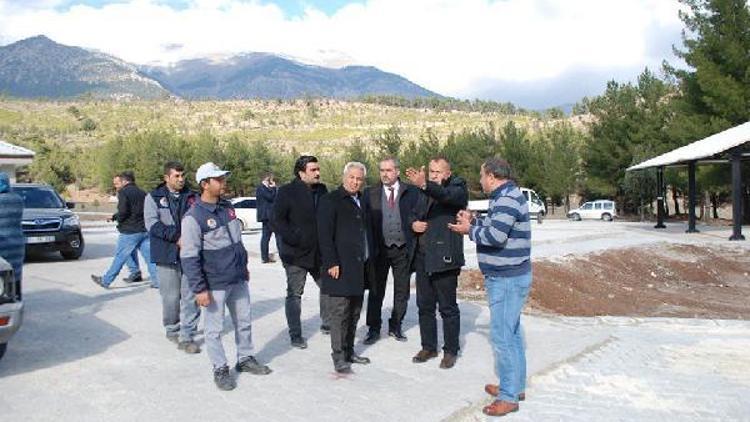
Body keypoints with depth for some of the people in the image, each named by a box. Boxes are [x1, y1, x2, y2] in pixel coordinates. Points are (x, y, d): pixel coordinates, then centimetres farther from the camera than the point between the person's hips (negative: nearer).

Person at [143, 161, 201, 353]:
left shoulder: (192, 197, 10)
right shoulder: (153, 198, 4)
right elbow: (152, 224, -7)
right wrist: (176, 237, -16)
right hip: (167, 254, -2)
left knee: (191, 296, 0)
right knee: (171, 297, 5)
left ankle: (187, 337, 7)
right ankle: (172, 330, 27)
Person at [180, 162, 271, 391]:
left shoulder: (227, 206, 5)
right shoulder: (193, 217, -17)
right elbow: (189, 257, -17)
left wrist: (243, 267, 21)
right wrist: (199, 289, -18)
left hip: (238, 280, 7)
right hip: (214, 284, -7)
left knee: (244, 322, 17)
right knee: (214, 329, 6)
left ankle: (245, 359, 35)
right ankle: (220, 368, 22)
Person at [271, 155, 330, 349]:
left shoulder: (322, 190, 7)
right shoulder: (287, 192, -10)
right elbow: (276, 220, -13)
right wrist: (295, 238, -21)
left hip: (319, 253, 6)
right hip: (296, 253, -6)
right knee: (294, 294, 4)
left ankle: (327, 323, 32)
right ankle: (295, 335, 12)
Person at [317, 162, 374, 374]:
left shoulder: (362, 201, 16)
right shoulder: (331, 200, -7)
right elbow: (324, 234, -12)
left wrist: (369, 259, 15)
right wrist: (331, 263, -17)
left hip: (360, 267, 7)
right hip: (341, 267, -7)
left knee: (354, 312, 13)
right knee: (340, 312, -2)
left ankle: (349, 351, 25)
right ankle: (338, 356, 6)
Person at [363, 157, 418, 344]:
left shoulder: (411, 192, 2)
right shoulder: (370, 193, 4)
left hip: (403, 247, 0)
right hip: (379, 248, 0)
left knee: (402, 290, 10)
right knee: (376, 290, 6)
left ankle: (395, 326, 25)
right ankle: (374, 328, 17)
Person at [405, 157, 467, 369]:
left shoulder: (457, 187, -7)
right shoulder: (426, 192, 14)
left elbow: (447, 195, -29)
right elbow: (415, 213, 24)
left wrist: (424, 185, -47)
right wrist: (414, 223, 0)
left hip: (444, 257, -6)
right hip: (423, 257, 7)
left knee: (448, 308, 3)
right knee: (425, 306, 13)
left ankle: (451, 350, 16)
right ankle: (428, 347, 26)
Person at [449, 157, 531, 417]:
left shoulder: (508, 199, -19)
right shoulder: (506, 197, 14)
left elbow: (496, 235, -27)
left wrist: (470, 230, -12)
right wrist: (474, 222, 6)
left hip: (507, 279, -11)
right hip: (508, 277, 11)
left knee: (502, 335, -6)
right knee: (511, 332, 17)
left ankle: (509, 396, 3)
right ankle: (516, 386, 29)